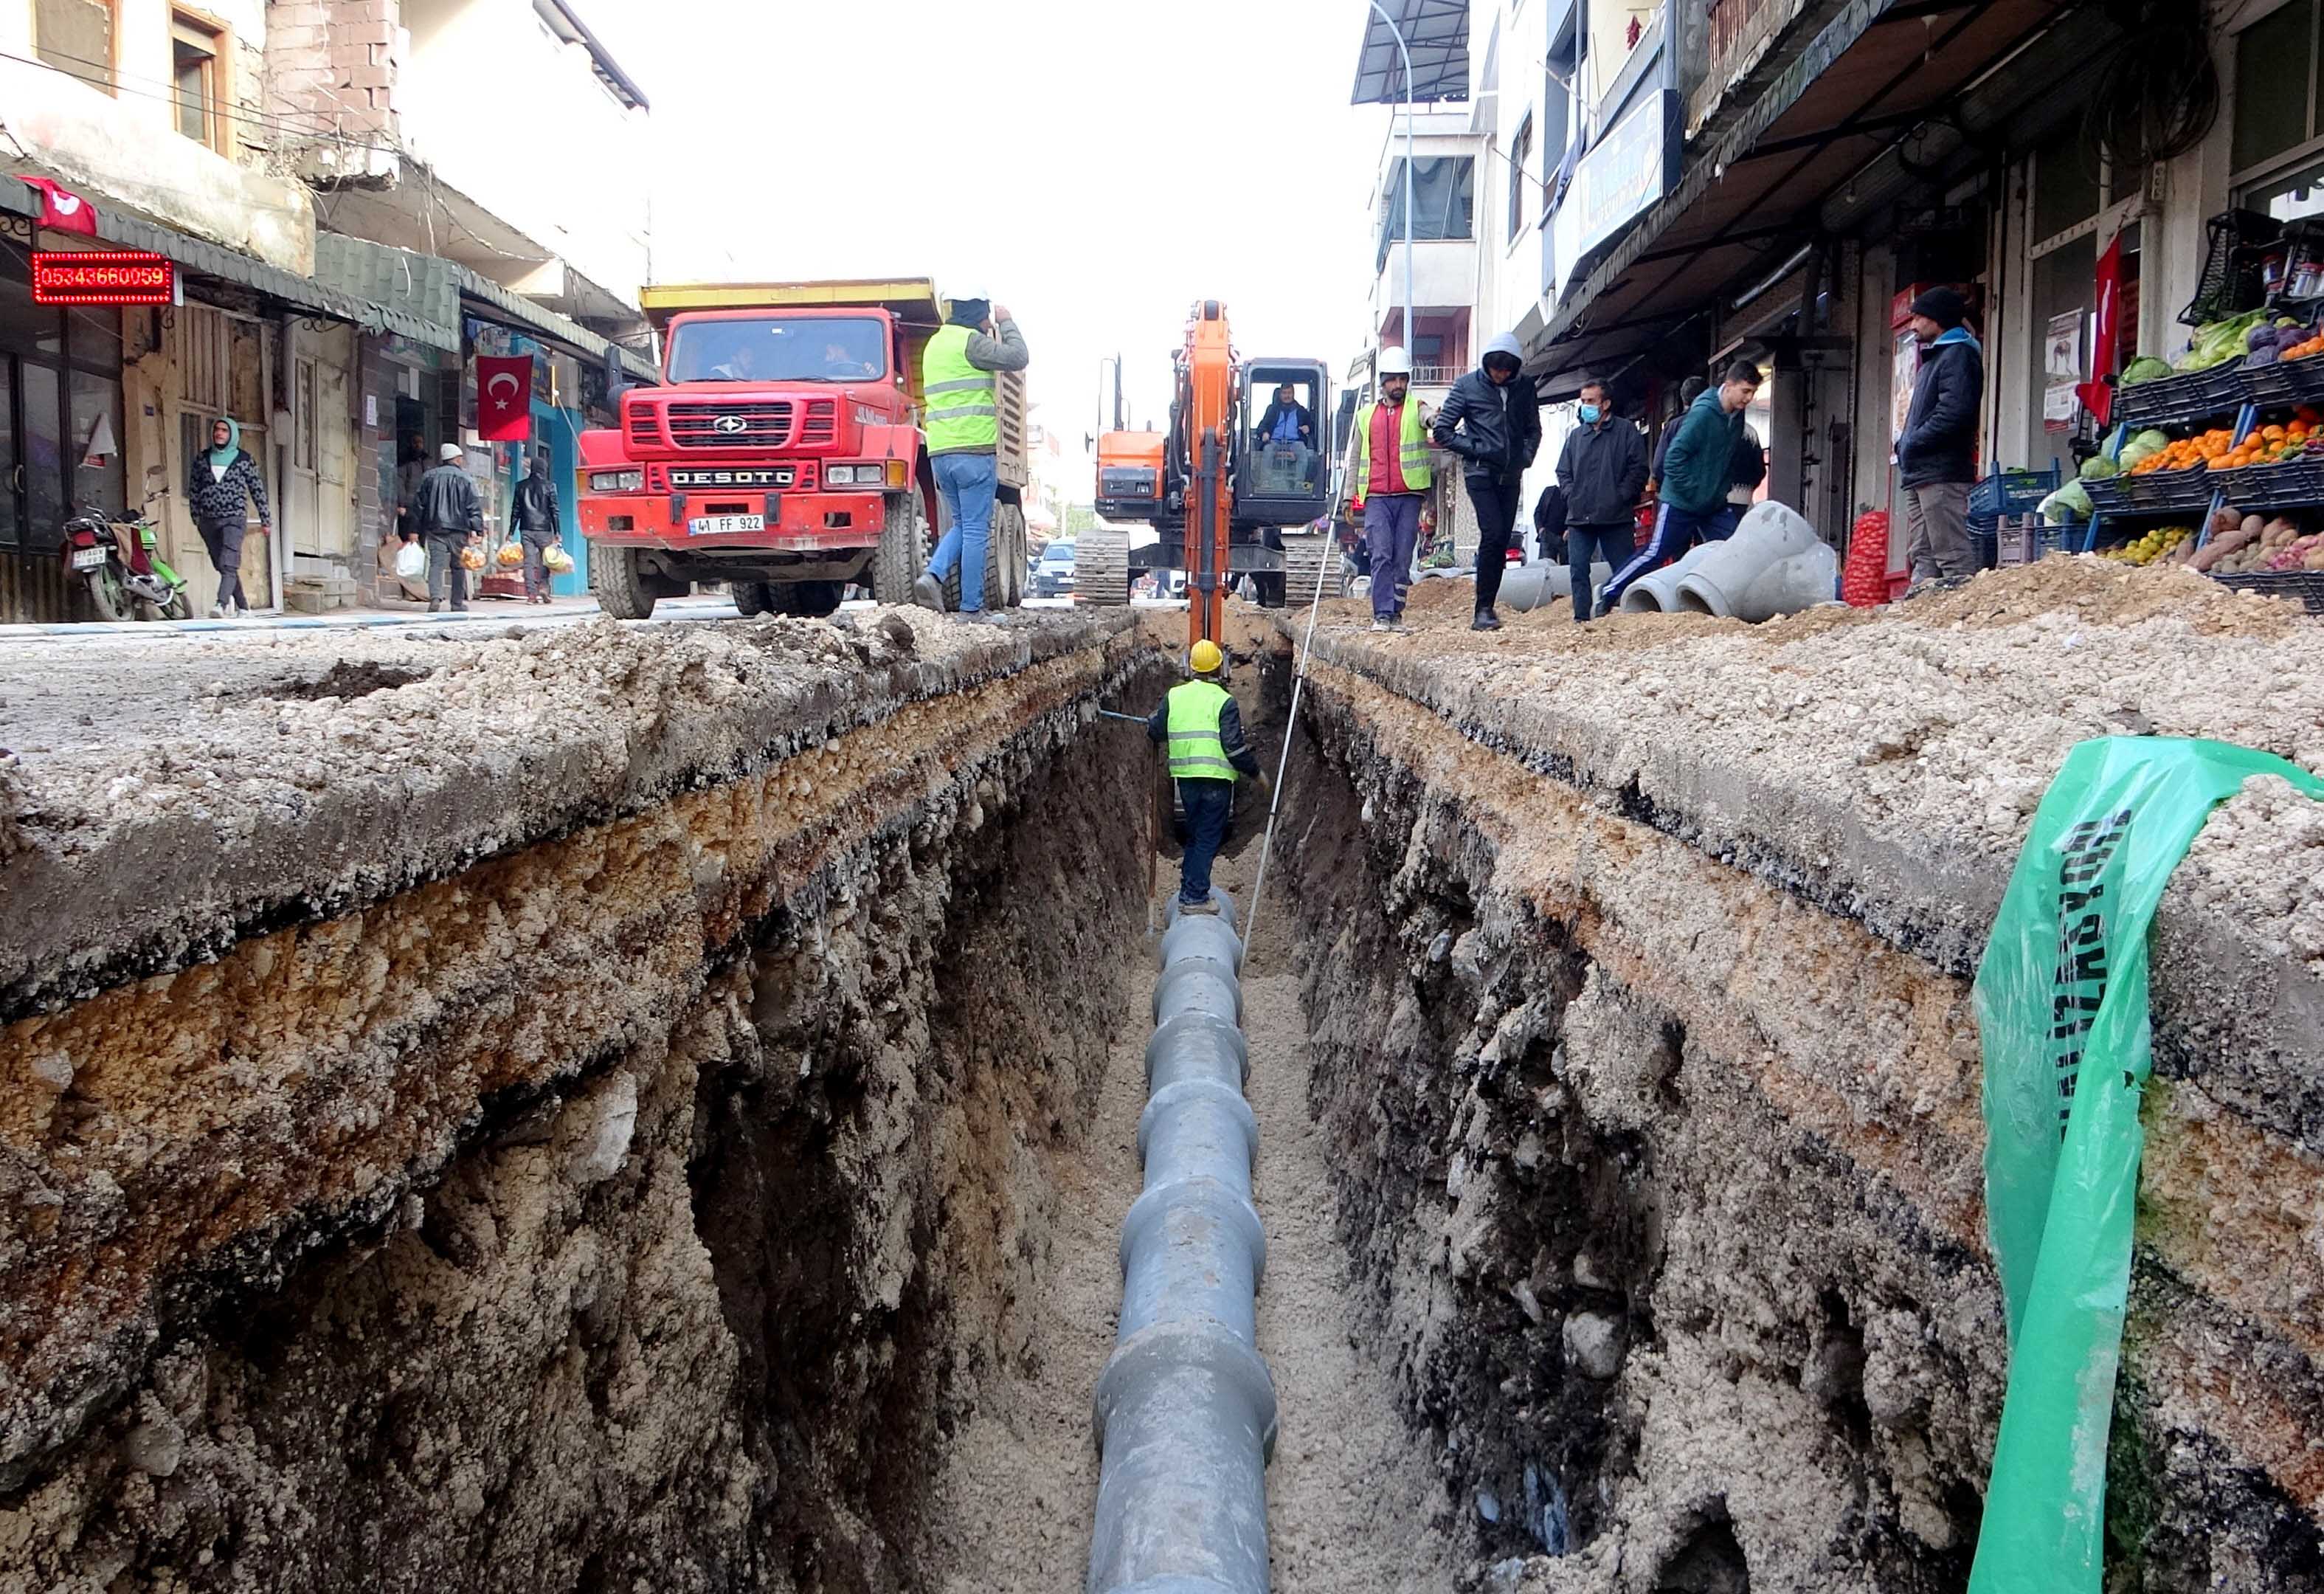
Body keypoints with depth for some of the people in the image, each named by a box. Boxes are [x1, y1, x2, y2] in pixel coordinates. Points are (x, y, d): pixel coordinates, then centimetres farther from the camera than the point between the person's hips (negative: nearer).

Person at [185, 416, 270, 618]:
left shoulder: (243, 459, 4)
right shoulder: (202, 459, 11)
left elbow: (257, 490, 7)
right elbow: (194, 489, 16)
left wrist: (265, 520, 8)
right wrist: (196, 518, 13)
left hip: (233, 519, -4)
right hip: (208, 520, 4)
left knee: (228, 565, -20)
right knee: (223, 567, 9)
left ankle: (221, 605, -32)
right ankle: (243, 607, 19)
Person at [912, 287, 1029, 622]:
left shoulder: (935, 343, 19)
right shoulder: (970, 341, -8)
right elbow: (1018, 357, -11)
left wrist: (992, 330, 28)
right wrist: (1006, 323, 5)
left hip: (939, 452, 8)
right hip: (974, 448, -8)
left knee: (963, 524, 19)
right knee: (976, 530, -2)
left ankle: (933, 576, -3)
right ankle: (972, 608, 0)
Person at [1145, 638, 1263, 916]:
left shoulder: (1174, 696, 4)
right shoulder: (1224, 701, -10)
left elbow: (1156, 732, 12)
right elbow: (1234, 746, -14)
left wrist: (1151, 720, 35)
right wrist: (1256, 773, -1)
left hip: (1185, 776, 5)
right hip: (1216, 777, -5)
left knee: (1195, 832, 22)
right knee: (1208, 837, 2)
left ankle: (1189, 885, 28)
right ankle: (1194, 897, 3)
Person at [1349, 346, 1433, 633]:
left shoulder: (1416, 409, 9)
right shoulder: (1366, 415, 16)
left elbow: (1430, 418, -16)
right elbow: (1356, 458, 19)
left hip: (1409, 495, -1)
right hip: (1376, 497, 1)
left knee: (1403, 558, 1)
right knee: (1381, 555, -9)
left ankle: (1396, 614, 9)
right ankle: (1382, 615, -10)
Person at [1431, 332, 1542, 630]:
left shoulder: (1524, 389, 9)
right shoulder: (1468, 385, -1)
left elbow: (1533, 430, 22)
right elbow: (1441, 430, 0)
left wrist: (1526, 457, 5)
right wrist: (1474, 449, -8)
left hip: (1510, 476, 5)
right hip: (1480, 472, -4)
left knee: (1502, 541, 4)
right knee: (1493, 535, -16)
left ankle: (1486, 609, 11)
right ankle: (1483, 610, -12)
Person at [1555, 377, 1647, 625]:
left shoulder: (1626, 431, 3)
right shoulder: (1576, 435, 16)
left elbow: (1638, 469, -2)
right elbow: (1563, 471, 20)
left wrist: (1621, 497, -10)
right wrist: (1572, 495, 4)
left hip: (1616, 517, -4)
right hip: (1579, 516, 4)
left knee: (1625, 569, -1)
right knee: (1578, 569, -2)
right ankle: (1582, 618, 3)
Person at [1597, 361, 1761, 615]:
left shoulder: (1736, 417, 4)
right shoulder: (1703, 414, -20)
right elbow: (1673, 459, -21)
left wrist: (1722, 490, 10)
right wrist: (1694, 492, -18)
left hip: (1714, 506, 7)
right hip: (1680, 504, -7)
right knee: (1655, 553, -3)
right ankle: (1609, 593, 8)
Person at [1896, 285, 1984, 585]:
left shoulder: (1959, 354, -6)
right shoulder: (1934, 357, 26)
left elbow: (1954, 412, -20)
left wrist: (1911, 445, -15)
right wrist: (1904, 443, 12)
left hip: (1941, 473, -11)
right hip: (1920, 473, 11)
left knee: (1952, 554, -13)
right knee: (1921, 555, 10)